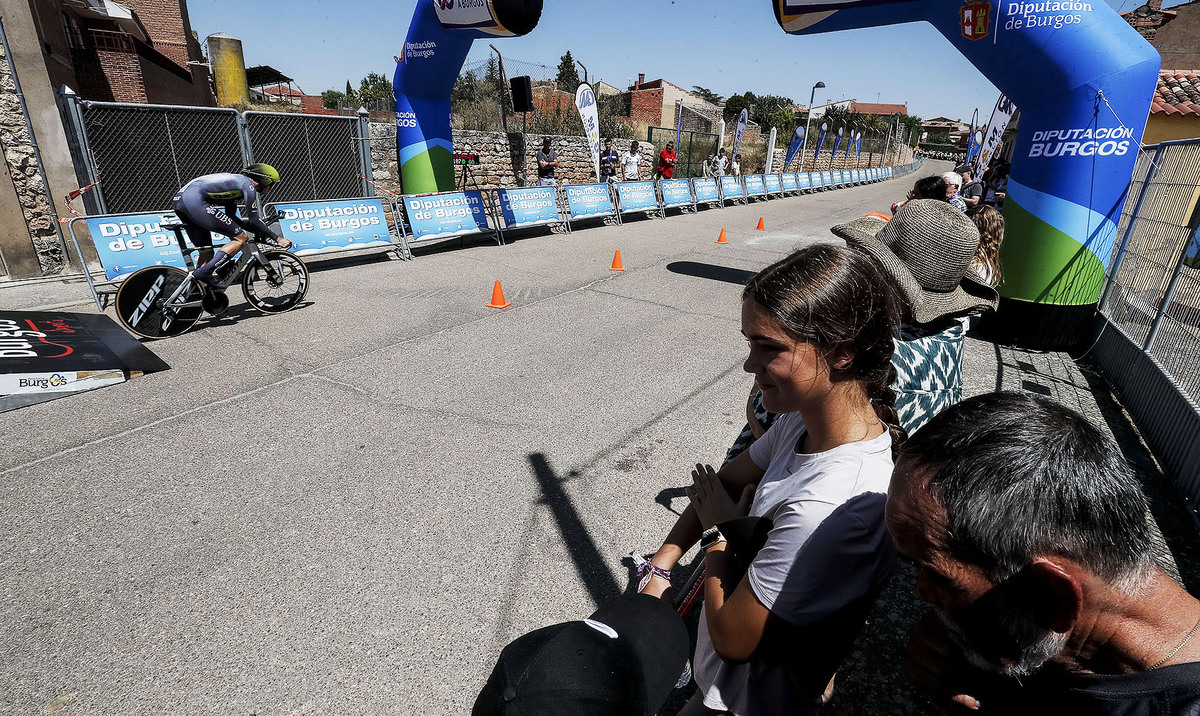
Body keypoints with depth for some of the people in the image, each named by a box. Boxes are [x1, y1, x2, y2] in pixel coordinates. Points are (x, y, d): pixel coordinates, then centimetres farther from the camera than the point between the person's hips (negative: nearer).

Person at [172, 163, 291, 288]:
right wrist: (277, 239, 0)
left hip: (179, 200, 10)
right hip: (195, 201, -10)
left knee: (207, 254, 14)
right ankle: (204, 272, -14)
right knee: (241, 238, -8)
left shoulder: (235, 181, 27)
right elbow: (253, 220, -5)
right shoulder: (247, 184, -2)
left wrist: (259, 231, 28)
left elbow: (231, 216, 30)